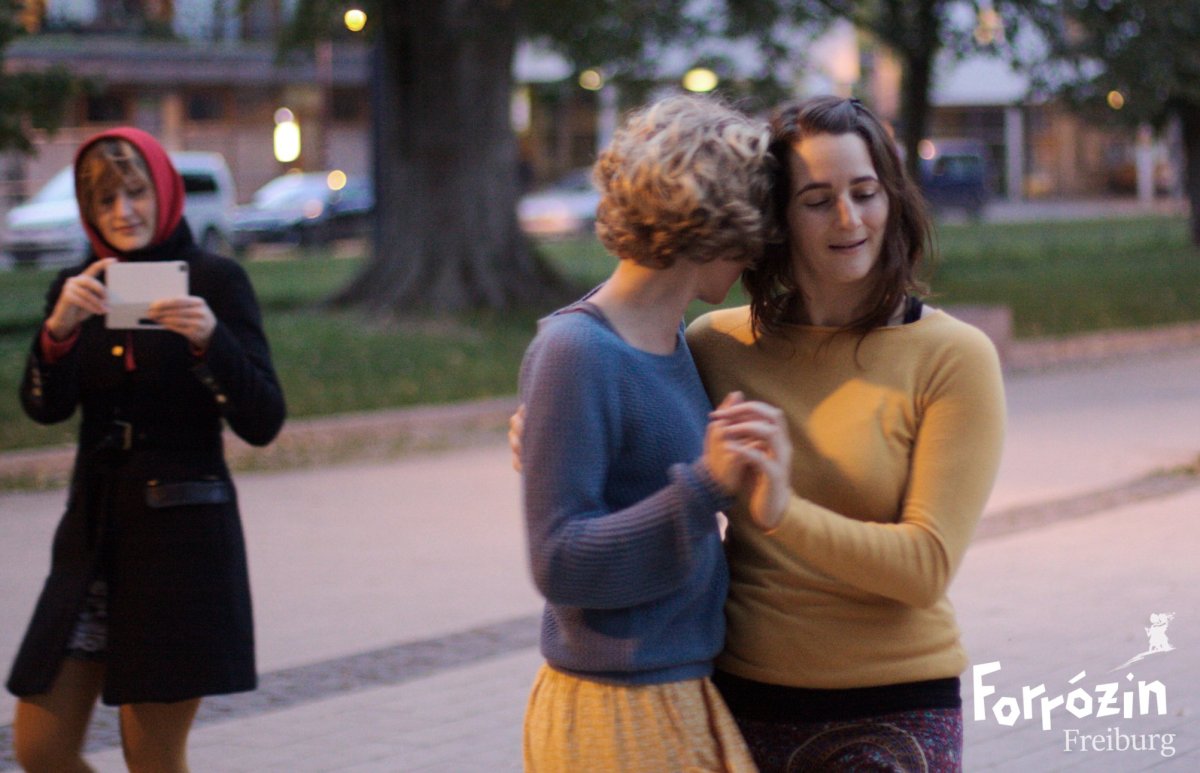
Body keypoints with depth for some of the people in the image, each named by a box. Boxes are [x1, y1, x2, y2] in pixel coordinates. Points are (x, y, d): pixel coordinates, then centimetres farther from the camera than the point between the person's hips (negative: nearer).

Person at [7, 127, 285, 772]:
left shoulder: (214, 281, -4)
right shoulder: (79, 287, 10)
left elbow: (263, 424, -11)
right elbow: (44, 407, -5)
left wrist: (210, 339, -26)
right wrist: (59, 327, -23)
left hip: (184, 538, -5)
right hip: (95, 533, 5)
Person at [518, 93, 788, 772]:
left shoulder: (675, 340, 9)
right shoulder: (574, 351, -16)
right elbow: (559, 562, -21)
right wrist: (705, 487, -27)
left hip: (686, 693, 8)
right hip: (617, 710, -8)